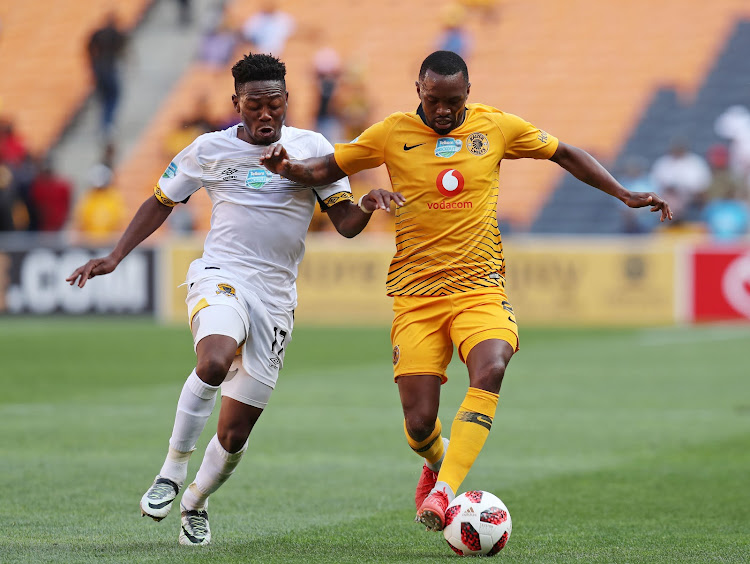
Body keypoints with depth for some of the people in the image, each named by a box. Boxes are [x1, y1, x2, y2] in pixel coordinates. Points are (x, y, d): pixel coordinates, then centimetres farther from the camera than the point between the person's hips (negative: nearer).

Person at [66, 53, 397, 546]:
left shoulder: (312, 149, 4)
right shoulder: (210, 150, 2)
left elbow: (346, 224, 2)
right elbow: (161, 202, 15)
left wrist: (369, 203, -21)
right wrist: (114, 257, 7)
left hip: (276, 297, 2)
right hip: (220, 278, -2)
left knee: (235, 433, 3)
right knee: (215, 361, -36)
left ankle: (196, 503, 32)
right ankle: (173, 469, -19)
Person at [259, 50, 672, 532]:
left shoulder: (496, 127, 5)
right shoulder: (393, 134, 2)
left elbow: (565, 155, 17)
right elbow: (325, 170, 9)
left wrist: (625, 195, 13)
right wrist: (287, 166, -12)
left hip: (480, 288, 0)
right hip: (416, 295, 0)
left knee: (491, 369, -32)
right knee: (419, 423, -7)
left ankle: (445, 491, -32)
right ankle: (439, 461, 31)